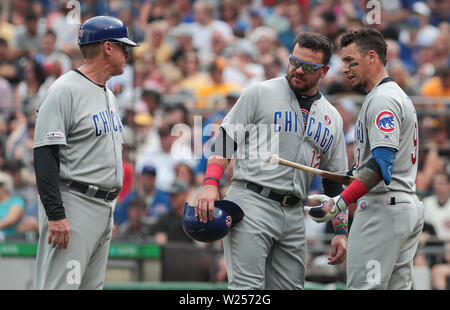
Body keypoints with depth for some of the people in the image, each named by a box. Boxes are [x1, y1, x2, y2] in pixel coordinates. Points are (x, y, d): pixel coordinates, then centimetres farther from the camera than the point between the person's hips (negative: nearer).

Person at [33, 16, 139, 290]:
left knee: (93, 285, 8)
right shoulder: (66, 90, -11)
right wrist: (56, 215, -23)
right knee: (60, 285, -14)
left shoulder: (109, 95, 19)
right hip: (73, 203, -9)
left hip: (104, 207, 9)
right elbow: (45, 154, -18)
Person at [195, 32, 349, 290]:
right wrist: (210, 184, -15)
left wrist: (341, 232, 11)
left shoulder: (332, 118, 17)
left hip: (294, 215, 5)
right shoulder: (261, 94, 4)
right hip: (252, 203, -5)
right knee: (246, 287, -15)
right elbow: (225, 139, 0)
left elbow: (336, 182, 20)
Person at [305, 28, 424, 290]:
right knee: (398, 286, 8)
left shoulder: (382, 99, -13)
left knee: (363, 287, -13)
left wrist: (340, 203, -33)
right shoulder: (400, 96, 21)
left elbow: (383, 162, -25)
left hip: (383, 209, -11)